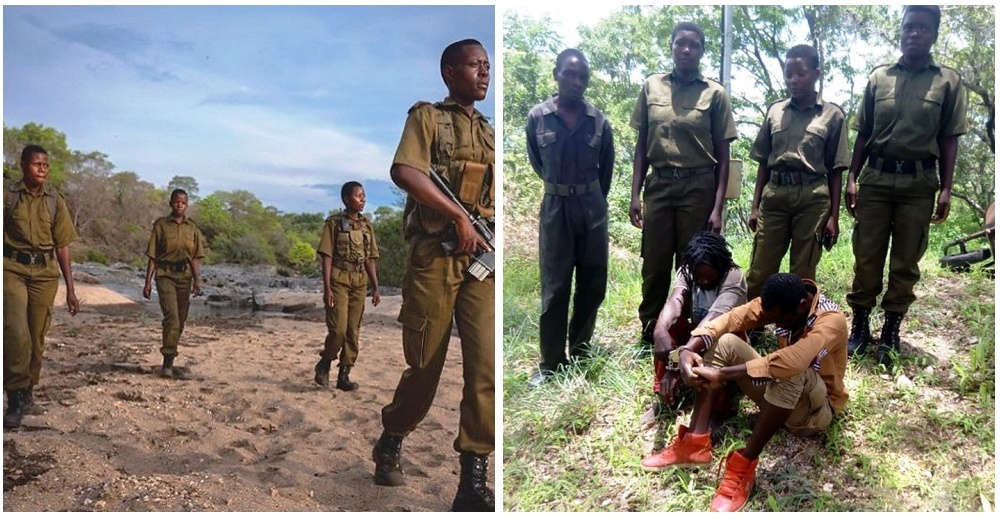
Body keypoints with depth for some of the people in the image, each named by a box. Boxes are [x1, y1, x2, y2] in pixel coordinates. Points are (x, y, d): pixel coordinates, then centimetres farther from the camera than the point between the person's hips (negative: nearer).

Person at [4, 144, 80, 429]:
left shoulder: (55, 201, 6)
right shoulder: (8, 196, 1)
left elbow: (62, 246, 8)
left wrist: (70, 288, 5)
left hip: (45, 272, 2)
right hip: (12, 269, -2)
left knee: (37, 338, 8)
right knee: (17, 334, -15)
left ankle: (28, 389, 26)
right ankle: (16, 399, -7)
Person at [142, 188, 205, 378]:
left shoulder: (192, 228, 7)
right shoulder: (161, 225, 1)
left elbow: (195, 258, 5)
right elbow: (152, 257, 2)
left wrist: (197, 280, -6)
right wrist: (148, 282, -3)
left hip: (185, 277, 3)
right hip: (165, 276, -3)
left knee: (180, 320, 8)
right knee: (171, 316, -18)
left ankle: (169, 360, 23)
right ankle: (168, 362, -18)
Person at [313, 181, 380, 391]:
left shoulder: (367, 226, 11)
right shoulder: (334, 223, -2)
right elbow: (326, 256, -6)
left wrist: (375, 288, 9)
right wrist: (327, 288, -14)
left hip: (359, 284, 5)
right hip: (338, 282, -5)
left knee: (353, 332, 4)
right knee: (338, 329, -12)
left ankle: (344, 375, 12)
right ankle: (324, 364, 13)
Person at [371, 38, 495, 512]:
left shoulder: (488, 132, 22)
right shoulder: (427, 117, 4)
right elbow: (404, 172, -14)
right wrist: (458, 216, -16)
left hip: (482, 258, 5)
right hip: (435, 254, -4)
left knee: (485, 364, -8)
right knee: (425, 364, 3)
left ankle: (474, 482, -2)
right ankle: (390, 443, 30)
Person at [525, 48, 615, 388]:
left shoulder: (598, 121, -2)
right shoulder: (537, 117, -5)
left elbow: (606, 168, 12)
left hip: (592, 207, 2)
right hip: (555, 208, -2)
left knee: (592, 284, 8)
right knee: (554, 288, 0)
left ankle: (580, 353, 25)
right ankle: (551, 364, 9)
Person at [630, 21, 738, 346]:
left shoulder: (714, 93, -1)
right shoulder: (651, 87, 5)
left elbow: (723, 156, 0)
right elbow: (642, 146, 9)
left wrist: (717, 207, -6)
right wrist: (635, 194, 2)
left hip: (698, 186, -2)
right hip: (659, 184, 2)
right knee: (654, 265, 6)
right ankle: (647, 335, 20)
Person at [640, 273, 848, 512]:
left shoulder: (831, 320, -27)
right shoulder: (778, 303, -9)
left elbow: (791, 362, -44)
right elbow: (729, 319, -17)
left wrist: (722, 374, -44)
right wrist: (687, 349, -35)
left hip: (815, 409, -6)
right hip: (781, 394, 6)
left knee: (792, 371, -39)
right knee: (726, 342, -14)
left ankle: (744, 464, -32)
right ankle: (695, 442, -21)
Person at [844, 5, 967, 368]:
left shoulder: (948, 81, 6)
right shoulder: (878, 77, 9)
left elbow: (949, 140, 5)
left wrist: (946, 189, -3)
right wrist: (852, 178, 2)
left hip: (919, 182, 0)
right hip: (876, 177, 1)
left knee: (906, 262, 5)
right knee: (867, 257, 2)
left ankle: (891, 332, 13)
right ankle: (859, 326, 12)